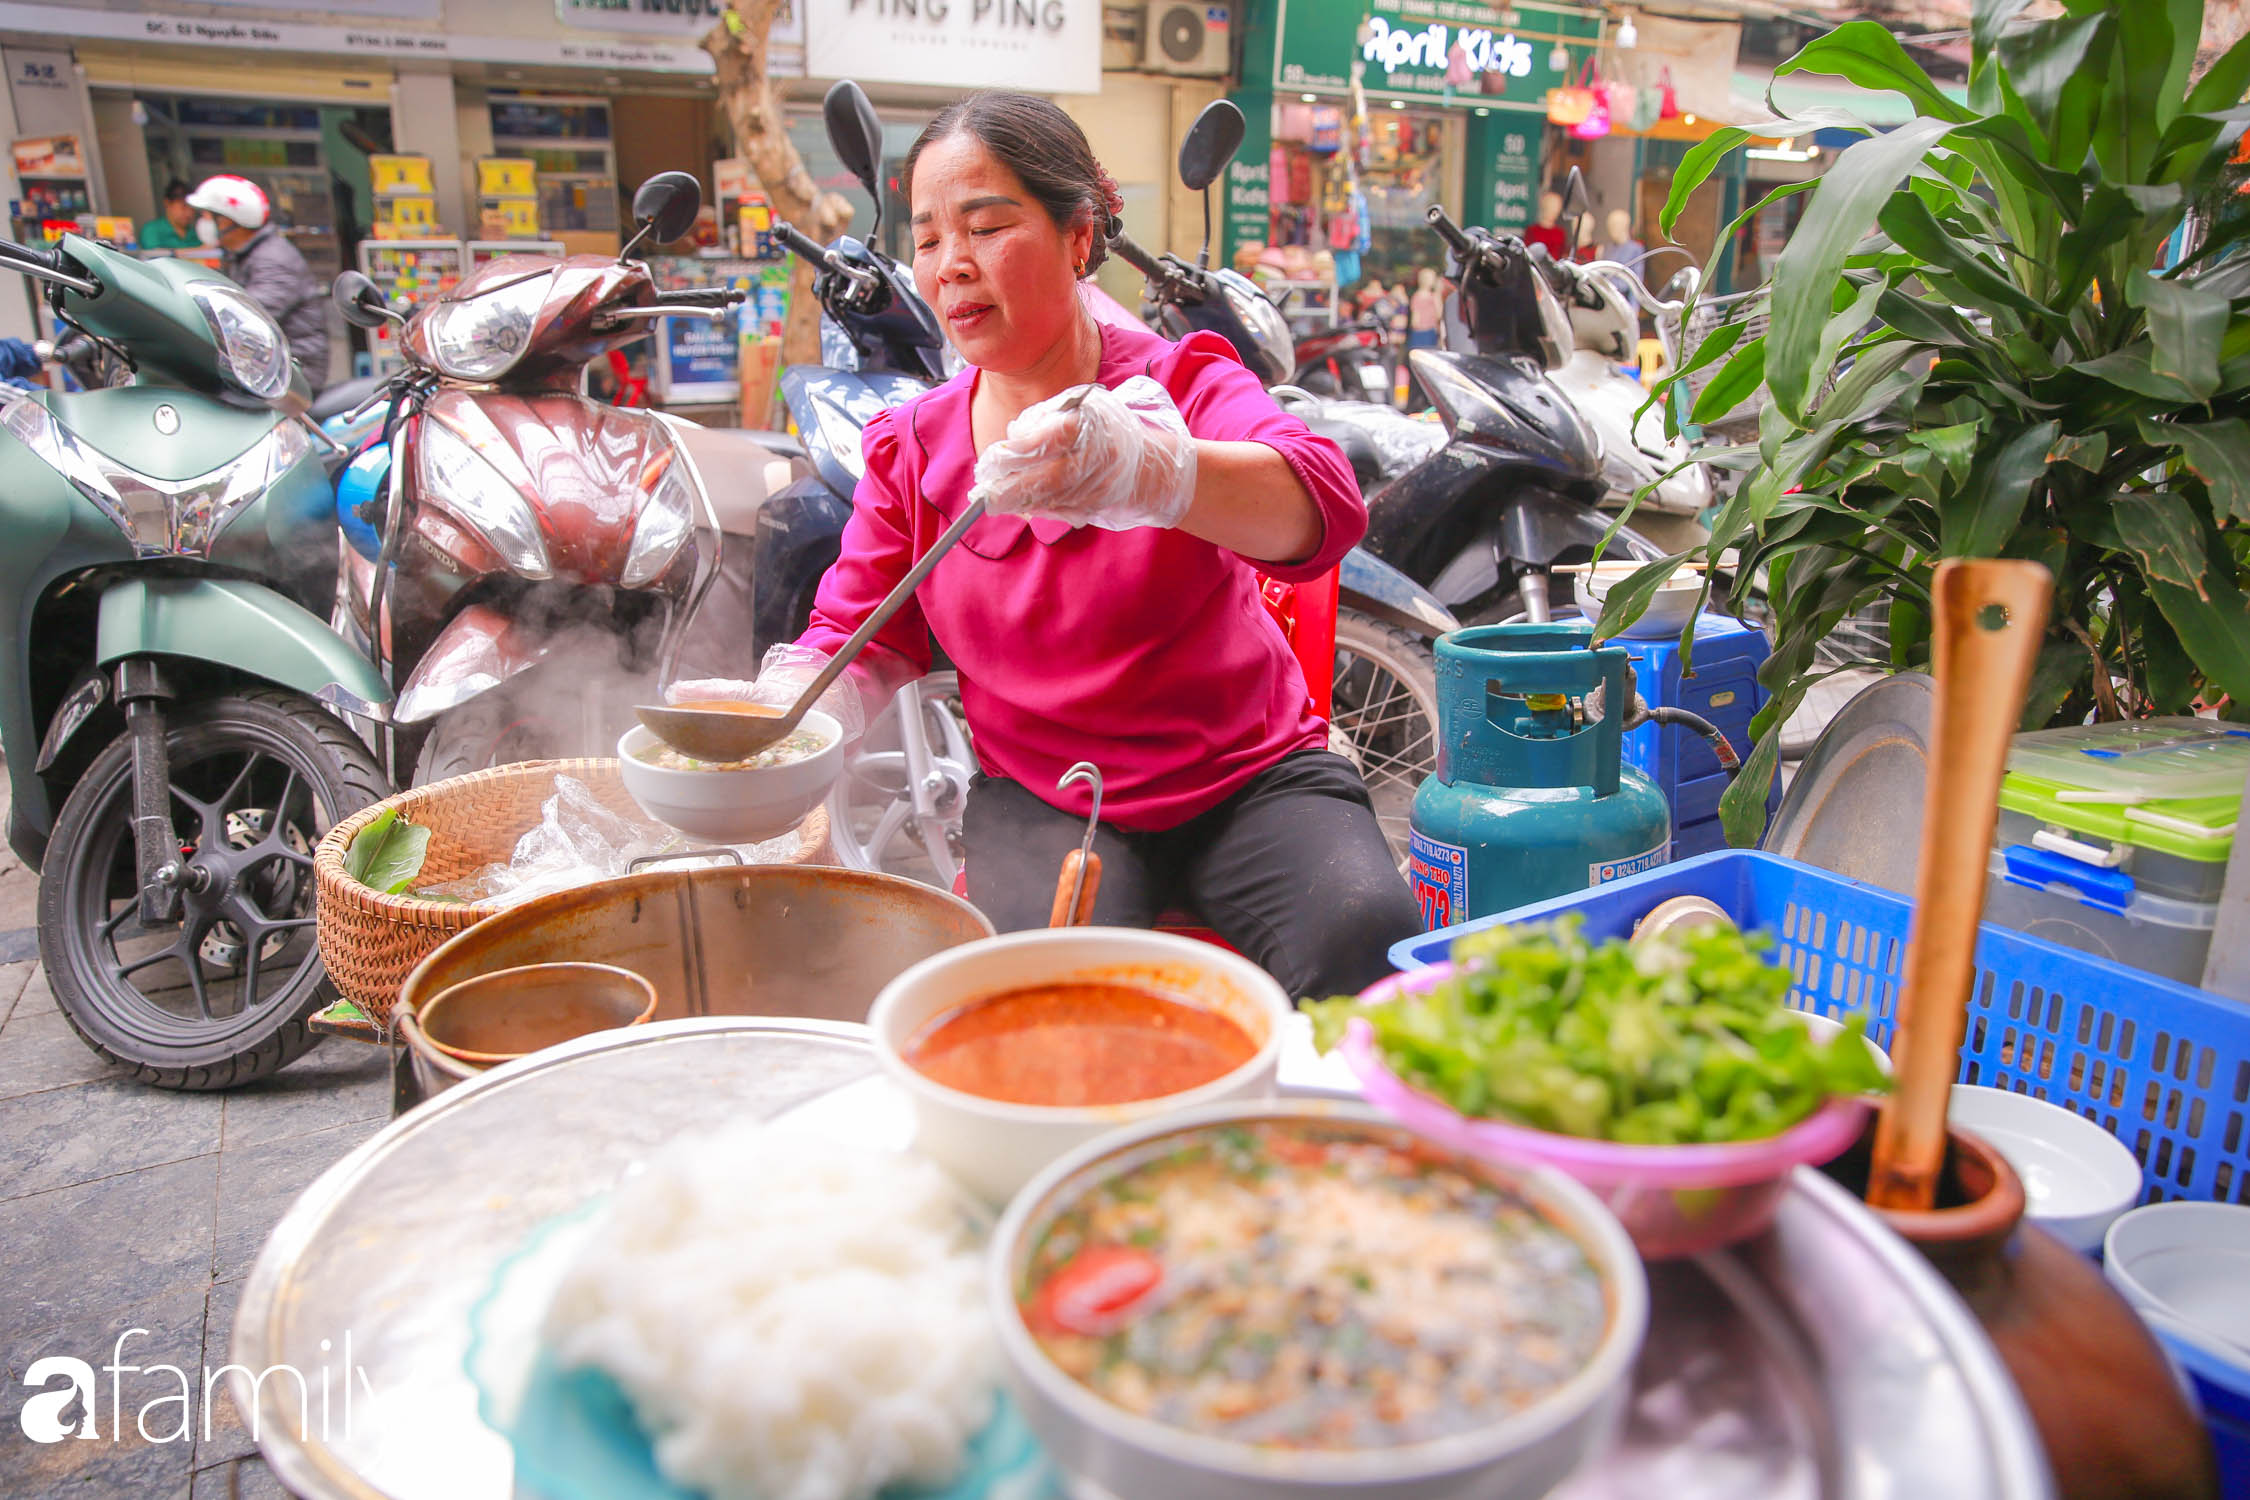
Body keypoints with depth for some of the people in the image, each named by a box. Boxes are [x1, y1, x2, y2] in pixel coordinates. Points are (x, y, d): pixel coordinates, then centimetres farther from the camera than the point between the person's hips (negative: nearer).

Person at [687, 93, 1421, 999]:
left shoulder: (1184, 383, -4)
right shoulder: (909, 448, 6)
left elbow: (1326, 507, -25)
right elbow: (859, 637, 8)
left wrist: (1145, 467, -46)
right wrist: (779, 704, -17)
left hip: (1246, 774, -1)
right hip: (1040, 799, 1)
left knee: (1367, 936, -27)